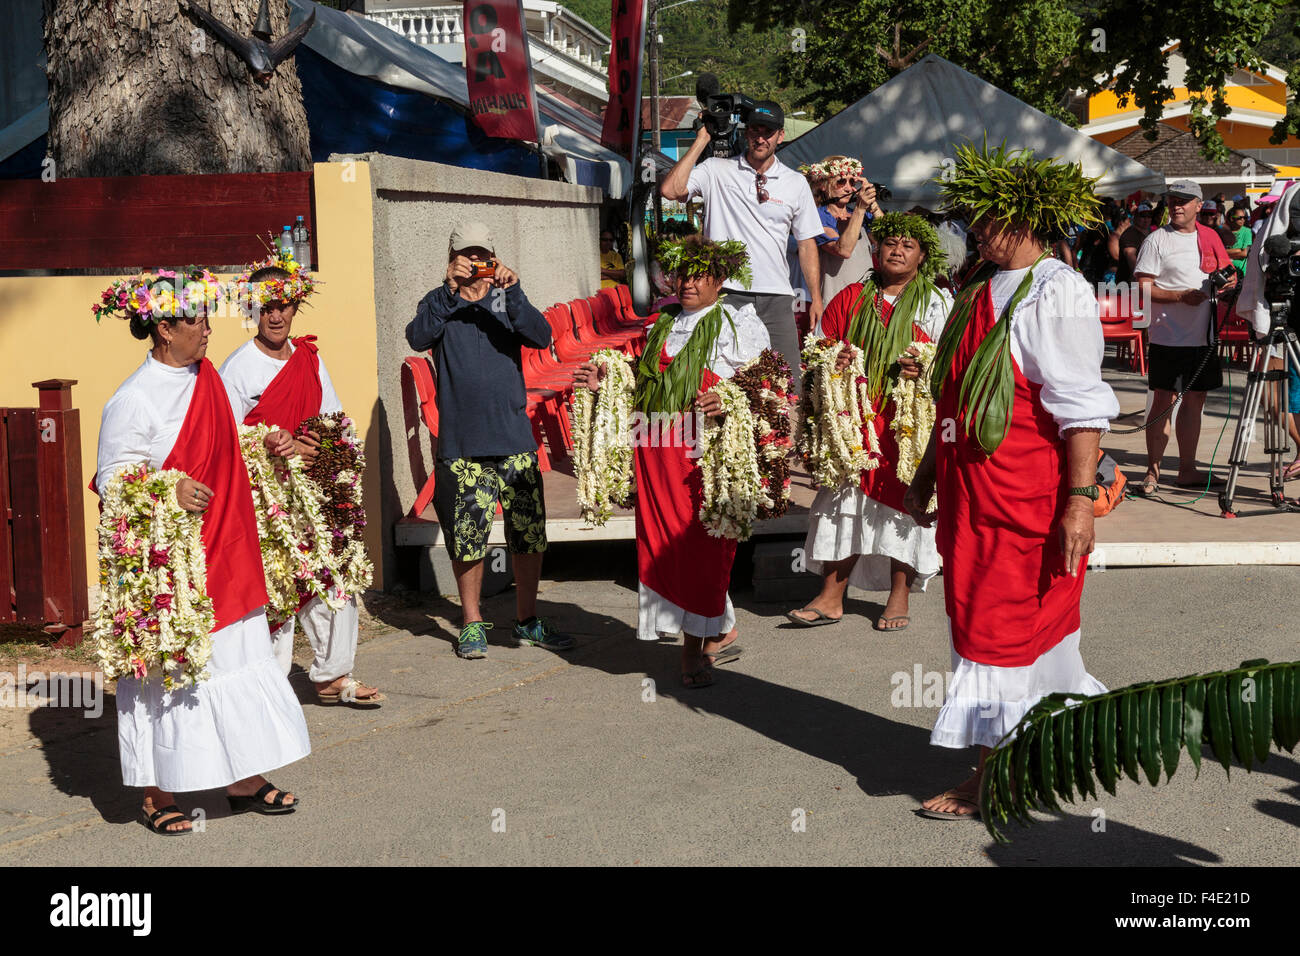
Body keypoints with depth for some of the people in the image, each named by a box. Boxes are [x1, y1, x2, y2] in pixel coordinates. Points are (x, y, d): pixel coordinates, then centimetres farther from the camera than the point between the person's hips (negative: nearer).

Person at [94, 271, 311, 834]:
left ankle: (245, 781, 21)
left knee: (237, 662, 11)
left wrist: (264, 446, 7)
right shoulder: (132, 401, -16)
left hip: (222, 553, 8)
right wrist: (167, 494, -29)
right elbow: (112, 482, -15)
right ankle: (158, 796, 11)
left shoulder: (205, 377, 9)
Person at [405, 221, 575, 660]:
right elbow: (417, 338, -16)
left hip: (514, 437, 2)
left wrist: (513, 292, -23)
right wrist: (450, 289, -25)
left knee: (529, 532, 5)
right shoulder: (439, 303, 5)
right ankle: (472, 623, 17)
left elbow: (541, 337, -10)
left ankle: (527, 620, 20)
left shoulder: (506, 301, 7)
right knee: (466, 536, 1)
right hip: (461, 442, -2)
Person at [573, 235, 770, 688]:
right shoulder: (665, 322, 21)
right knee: (662, 539, 1)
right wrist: (606, 381, 13)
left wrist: (727, 401, -24)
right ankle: (720, 633, 13)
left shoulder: (738, 322, 3)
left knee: (699, 543, -6)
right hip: (657, 450, 6)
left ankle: (695, 646, 6)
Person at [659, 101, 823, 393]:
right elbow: (670, 190, -11)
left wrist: (816, 298, 9)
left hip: (776, 297, 2)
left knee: (788, 384, -2)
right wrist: (702, 140, -5)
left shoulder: (796, 183, 12)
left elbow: (807, 243, 16)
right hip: (727, 294, -2)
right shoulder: (717, 170, 4)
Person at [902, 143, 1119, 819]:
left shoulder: (1057, 293, -13)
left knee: (998, 629, -3)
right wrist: (927, 472, 25)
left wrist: (1079, 499, -24)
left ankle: (988, 782, 8)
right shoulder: (982, 289, 14)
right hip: (971, 493, 8)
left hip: (1026, 498, -8)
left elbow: (1082, 408, -19)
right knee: (1034, 632, 16)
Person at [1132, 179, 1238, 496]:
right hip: (1168, 336, -5)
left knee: (1195, 400, 10)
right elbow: (1144, 289, -9)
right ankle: (1152, 472, 5)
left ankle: (1187, 470, 19)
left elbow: (1228, 271, 22)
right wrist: (1181, 296, -19)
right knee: (1163, 401, -2)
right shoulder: (1157, 240, -4)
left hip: (1203, 337, 5)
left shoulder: (1210, 237, 11)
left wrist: (1230, 280, -1)